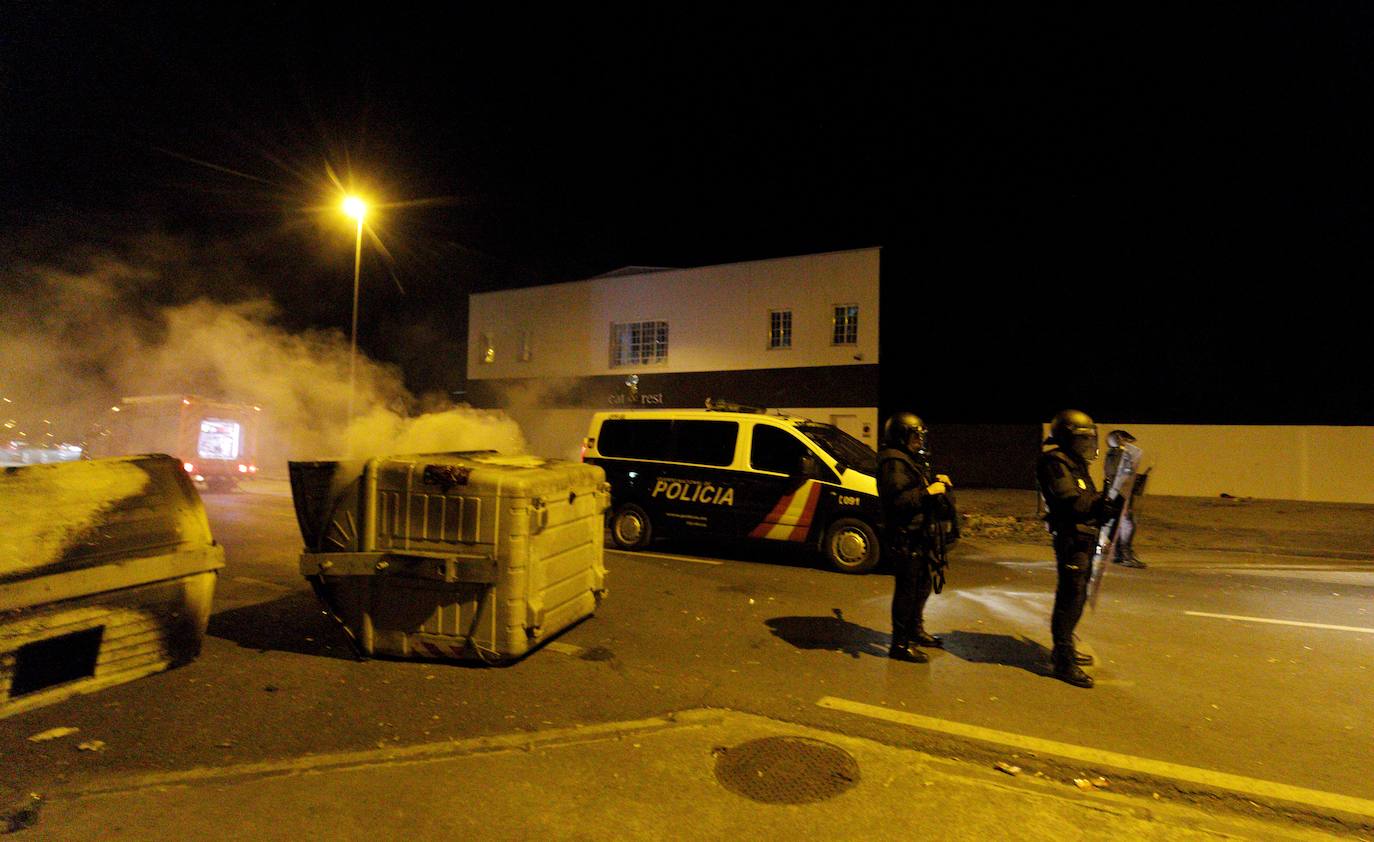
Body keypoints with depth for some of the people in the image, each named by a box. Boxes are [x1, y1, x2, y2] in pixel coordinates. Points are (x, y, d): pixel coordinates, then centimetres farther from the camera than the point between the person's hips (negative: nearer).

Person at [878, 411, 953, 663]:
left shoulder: (914, 459, 16)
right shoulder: (893, 462, -17)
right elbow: (896, 499, -27)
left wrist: (937, 482, 8)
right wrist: (928, 492, -23)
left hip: (919, 534, 10)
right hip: (905, 536, -10)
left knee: (923, 585, 21)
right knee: (907, 589, -4)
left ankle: (915, 630, 39)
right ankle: (899, 644, 6)